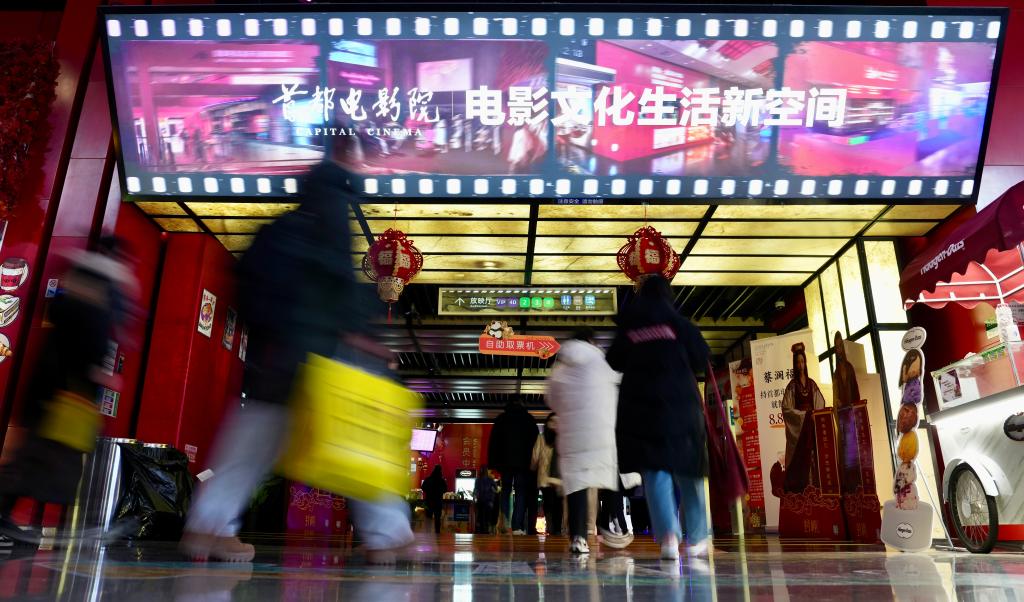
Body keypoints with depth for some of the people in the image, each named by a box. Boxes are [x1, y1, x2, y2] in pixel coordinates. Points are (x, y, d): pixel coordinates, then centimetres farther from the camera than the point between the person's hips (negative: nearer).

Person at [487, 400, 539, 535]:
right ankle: (517, 526, -11)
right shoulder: (529, 419, 10)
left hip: (505, 461, 1)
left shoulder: (501, 418, 12)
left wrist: (493, 462, 6)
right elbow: (535, 440, 5)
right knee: (521, 493, 0)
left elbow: (493, 441, 7)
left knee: (505, 491, 9)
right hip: (524, 462, -1)